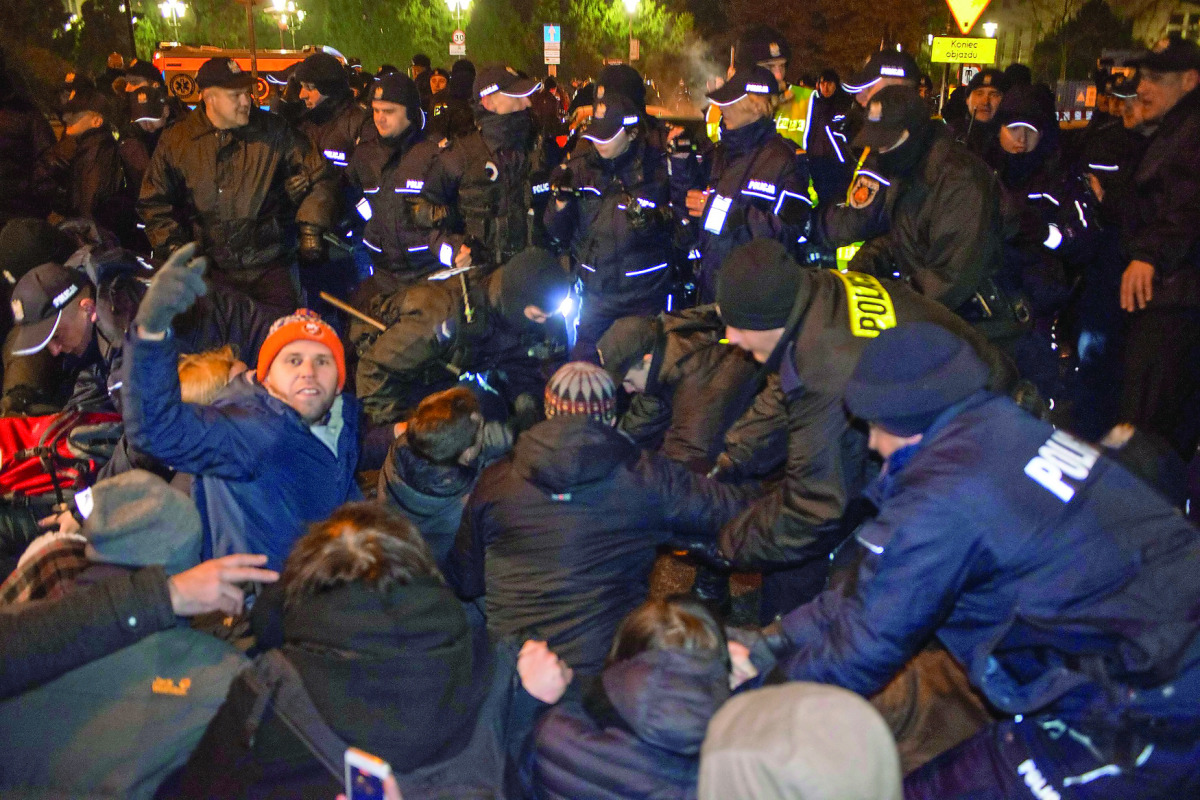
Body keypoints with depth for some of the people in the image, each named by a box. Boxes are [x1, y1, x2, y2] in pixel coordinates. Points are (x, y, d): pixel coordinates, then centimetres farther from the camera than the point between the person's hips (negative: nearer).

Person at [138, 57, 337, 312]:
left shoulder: (273, 131, 2)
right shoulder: (176, 143, 4)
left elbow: (320, 179, 7)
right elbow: (153, 202, 14)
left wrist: (311, 228, -2)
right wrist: (172, 244, 2)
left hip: (269, 269, 0)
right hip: (209, 269, 1)